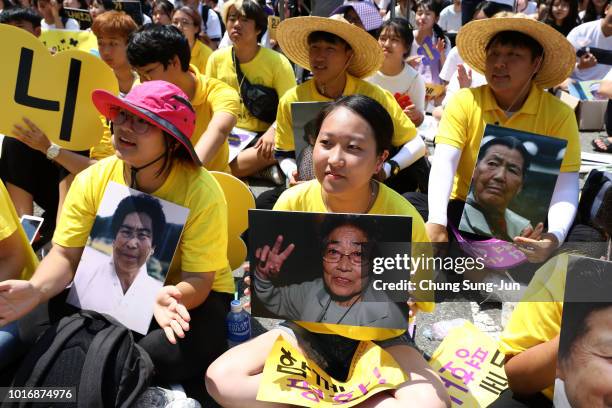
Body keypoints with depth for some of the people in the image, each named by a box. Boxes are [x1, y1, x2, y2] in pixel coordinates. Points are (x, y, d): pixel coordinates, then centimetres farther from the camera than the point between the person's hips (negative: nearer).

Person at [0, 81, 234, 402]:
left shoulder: (202, 192, -24)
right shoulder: (92, 180, -11)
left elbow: (199, 280, -23)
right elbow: (65, 256, -8)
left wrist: (172, 298, -47)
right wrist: (36, 289, -31)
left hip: (189, 294, -3)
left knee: (180, 352, -33)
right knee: (34, 320, -17)